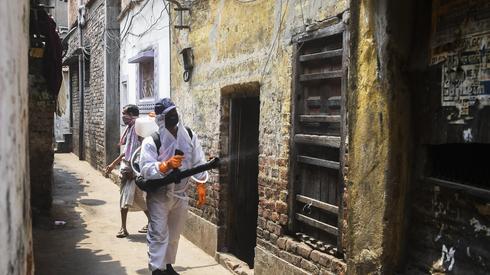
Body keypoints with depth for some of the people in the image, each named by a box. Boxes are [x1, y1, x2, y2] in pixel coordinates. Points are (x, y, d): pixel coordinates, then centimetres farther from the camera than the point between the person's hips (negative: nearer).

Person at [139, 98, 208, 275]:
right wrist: (166, 165, -35)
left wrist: (201, 183, 0)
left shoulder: (189, 135, -2)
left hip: (180, 194, 5)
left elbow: (197, 161, 6)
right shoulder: (151, 141, -16)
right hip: (159, 195, -5)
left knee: (174, 234, 18)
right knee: (159, 234, -6)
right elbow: (145, 169, -22)